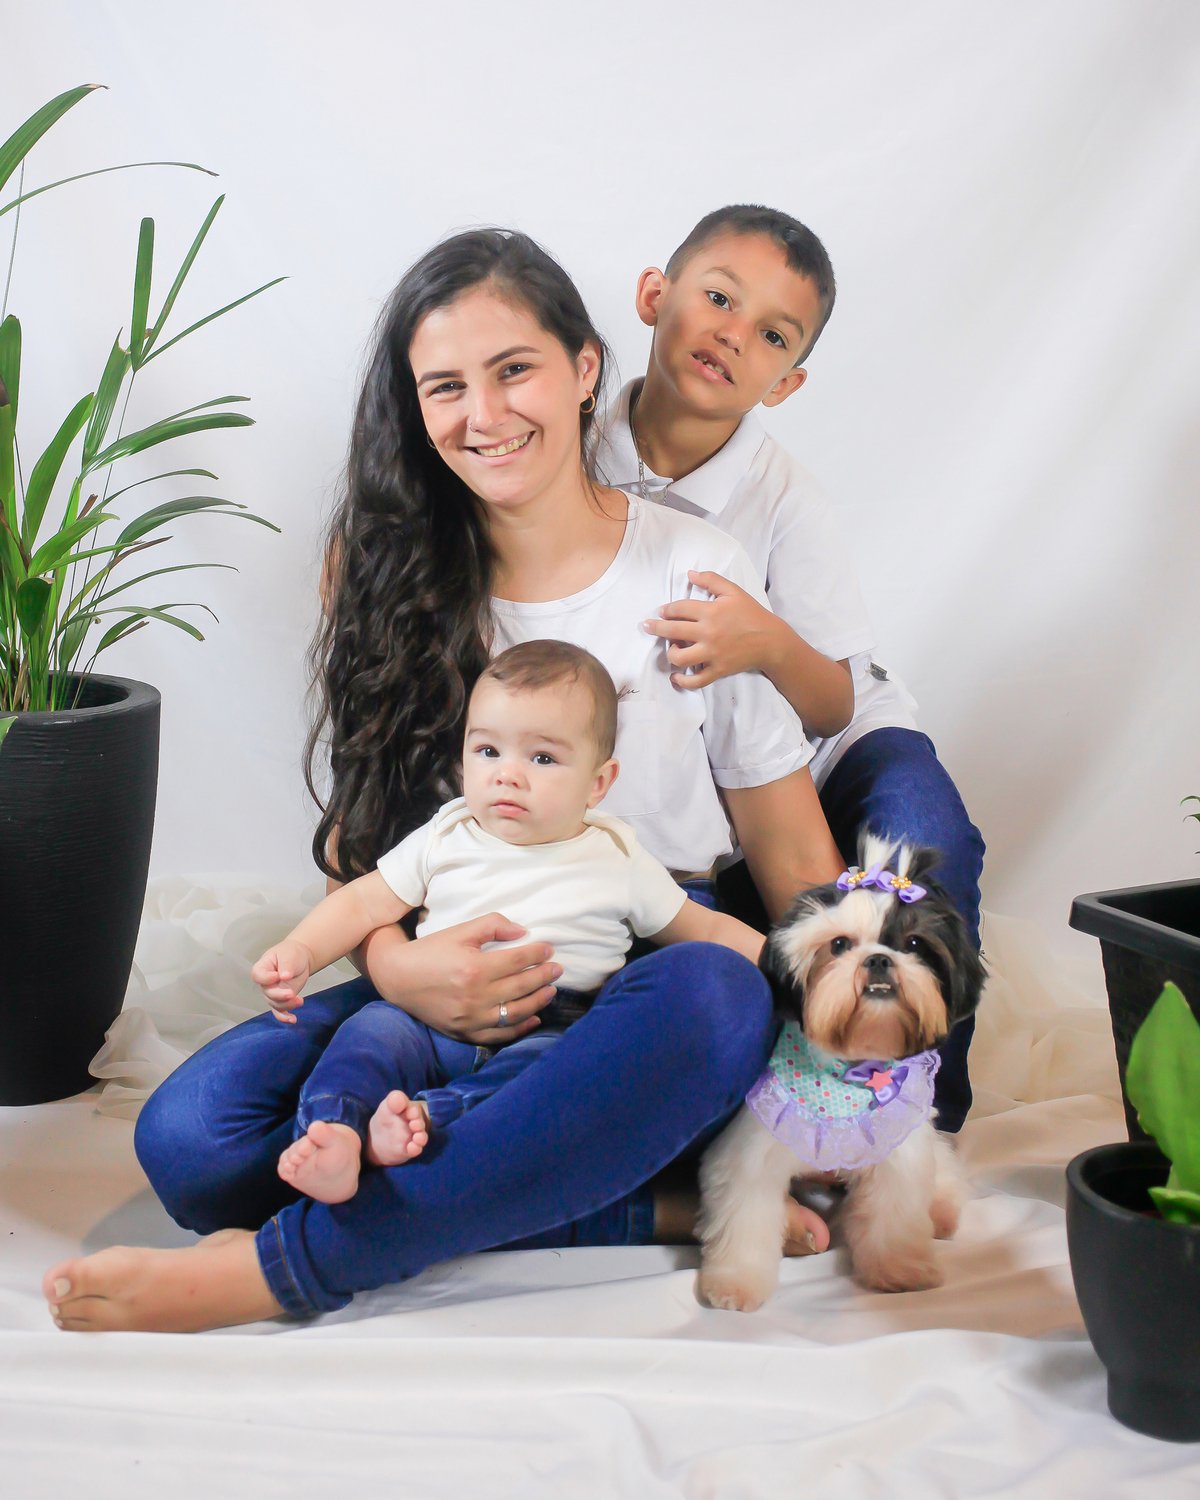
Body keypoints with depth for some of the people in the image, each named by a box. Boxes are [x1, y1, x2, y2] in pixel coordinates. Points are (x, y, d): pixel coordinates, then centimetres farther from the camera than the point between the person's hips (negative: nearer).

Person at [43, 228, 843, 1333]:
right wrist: (396, 966, -16)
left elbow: (792, 858, 2)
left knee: (716, 997, -40)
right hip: (451, 994, 2)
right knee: (191, 1135, -25)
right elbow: (357, 840, 8)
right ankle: (652, 1215, -26)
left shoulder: (696, 575, 1)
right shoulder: (393, 583, 8)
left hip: (652, 970, -2)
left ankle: (274, 1272, -34)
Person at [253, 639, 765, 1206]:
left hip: (550, 1030, -1)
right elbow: (363, 904, 13)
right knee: (374, 1027, -27)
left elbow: (702, 929, 17)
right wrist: (299, 952, -4)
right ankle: (331, 1138, -44)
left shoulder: (618, 861, 10)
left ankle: (428, 1116, -45)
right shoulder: (444, 840, 13)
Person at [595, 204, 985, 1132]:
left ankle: (923, 1116, -13)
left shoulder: (786, 503, -14)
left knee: (923, 827, -31)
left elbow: (833, 709, -16)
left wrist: (771, 644, -37)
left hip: (822, 760, -2)